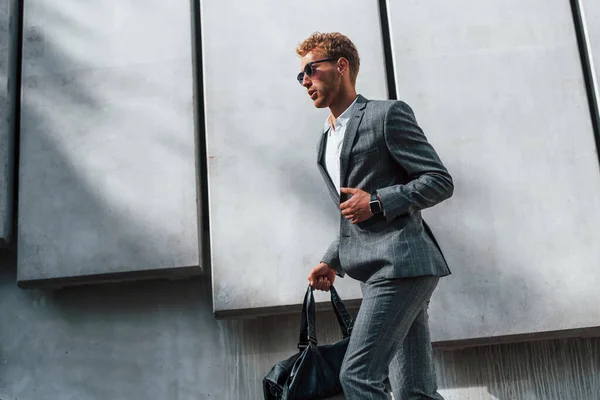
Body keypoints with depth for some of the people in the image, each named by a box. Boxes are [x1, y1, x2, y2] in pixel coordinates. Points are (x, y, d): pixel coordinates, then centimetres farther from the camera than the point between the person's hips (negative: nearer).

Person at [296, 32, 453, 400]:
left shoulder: (388, 114, -2)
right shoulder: (328, 140, 23)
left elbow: (440, 181, -6)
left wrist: (377, 202, -14)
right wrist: (333, 261, 15)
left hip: (400, 263, -8)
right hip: (381, 272, 8)